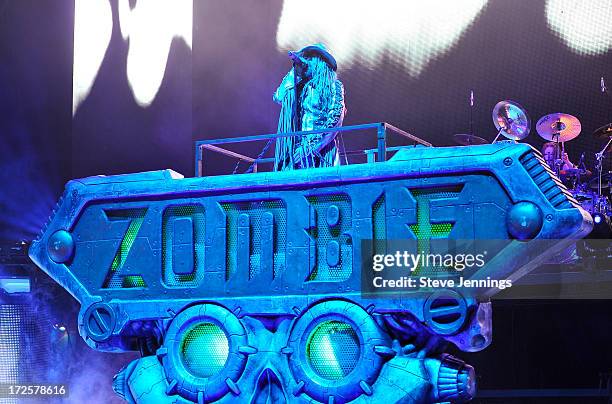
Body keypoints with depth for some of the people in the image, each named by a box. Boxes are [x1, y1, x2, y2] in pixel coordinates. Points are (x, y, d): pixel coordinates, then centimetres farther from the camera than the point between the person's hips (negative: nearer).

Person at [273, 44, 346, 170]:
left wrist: (313, 146, -15)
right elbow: (279, 97, 3)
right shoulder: (301, 87, 19)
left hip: (322, 149, -4)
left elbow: (335, 120, -7)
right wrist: (295, 69, 9)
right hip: (299, 148, 4)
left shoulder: (333, 86, 3)